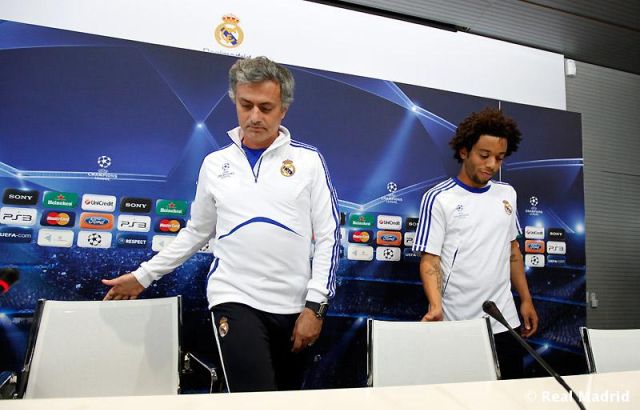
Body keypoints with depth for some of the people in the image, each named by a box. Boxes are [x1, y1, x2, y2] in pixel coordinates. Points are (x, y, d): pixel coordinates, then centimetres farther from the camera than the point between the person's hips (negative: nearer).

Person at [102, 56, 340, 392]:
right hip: (235, 299, 0)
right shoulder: (215, 163, 6)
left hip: (294, 306, 0)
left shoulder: (309, 160, -1)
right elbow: (196, 232, 15)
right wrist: (143, 276, 13)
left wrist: (315, 305, -7)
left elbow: (328, 236, -2)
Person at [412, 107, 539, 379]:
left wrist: (526, 300, 13)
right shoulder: (439, 198, -8)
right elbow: (429, 259, -11)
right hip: (458, 326, -5)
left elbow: (513, 250, 17)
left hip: (505, 322, 5)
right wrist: (436, 307, -25)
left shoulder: (507, 194, 9)